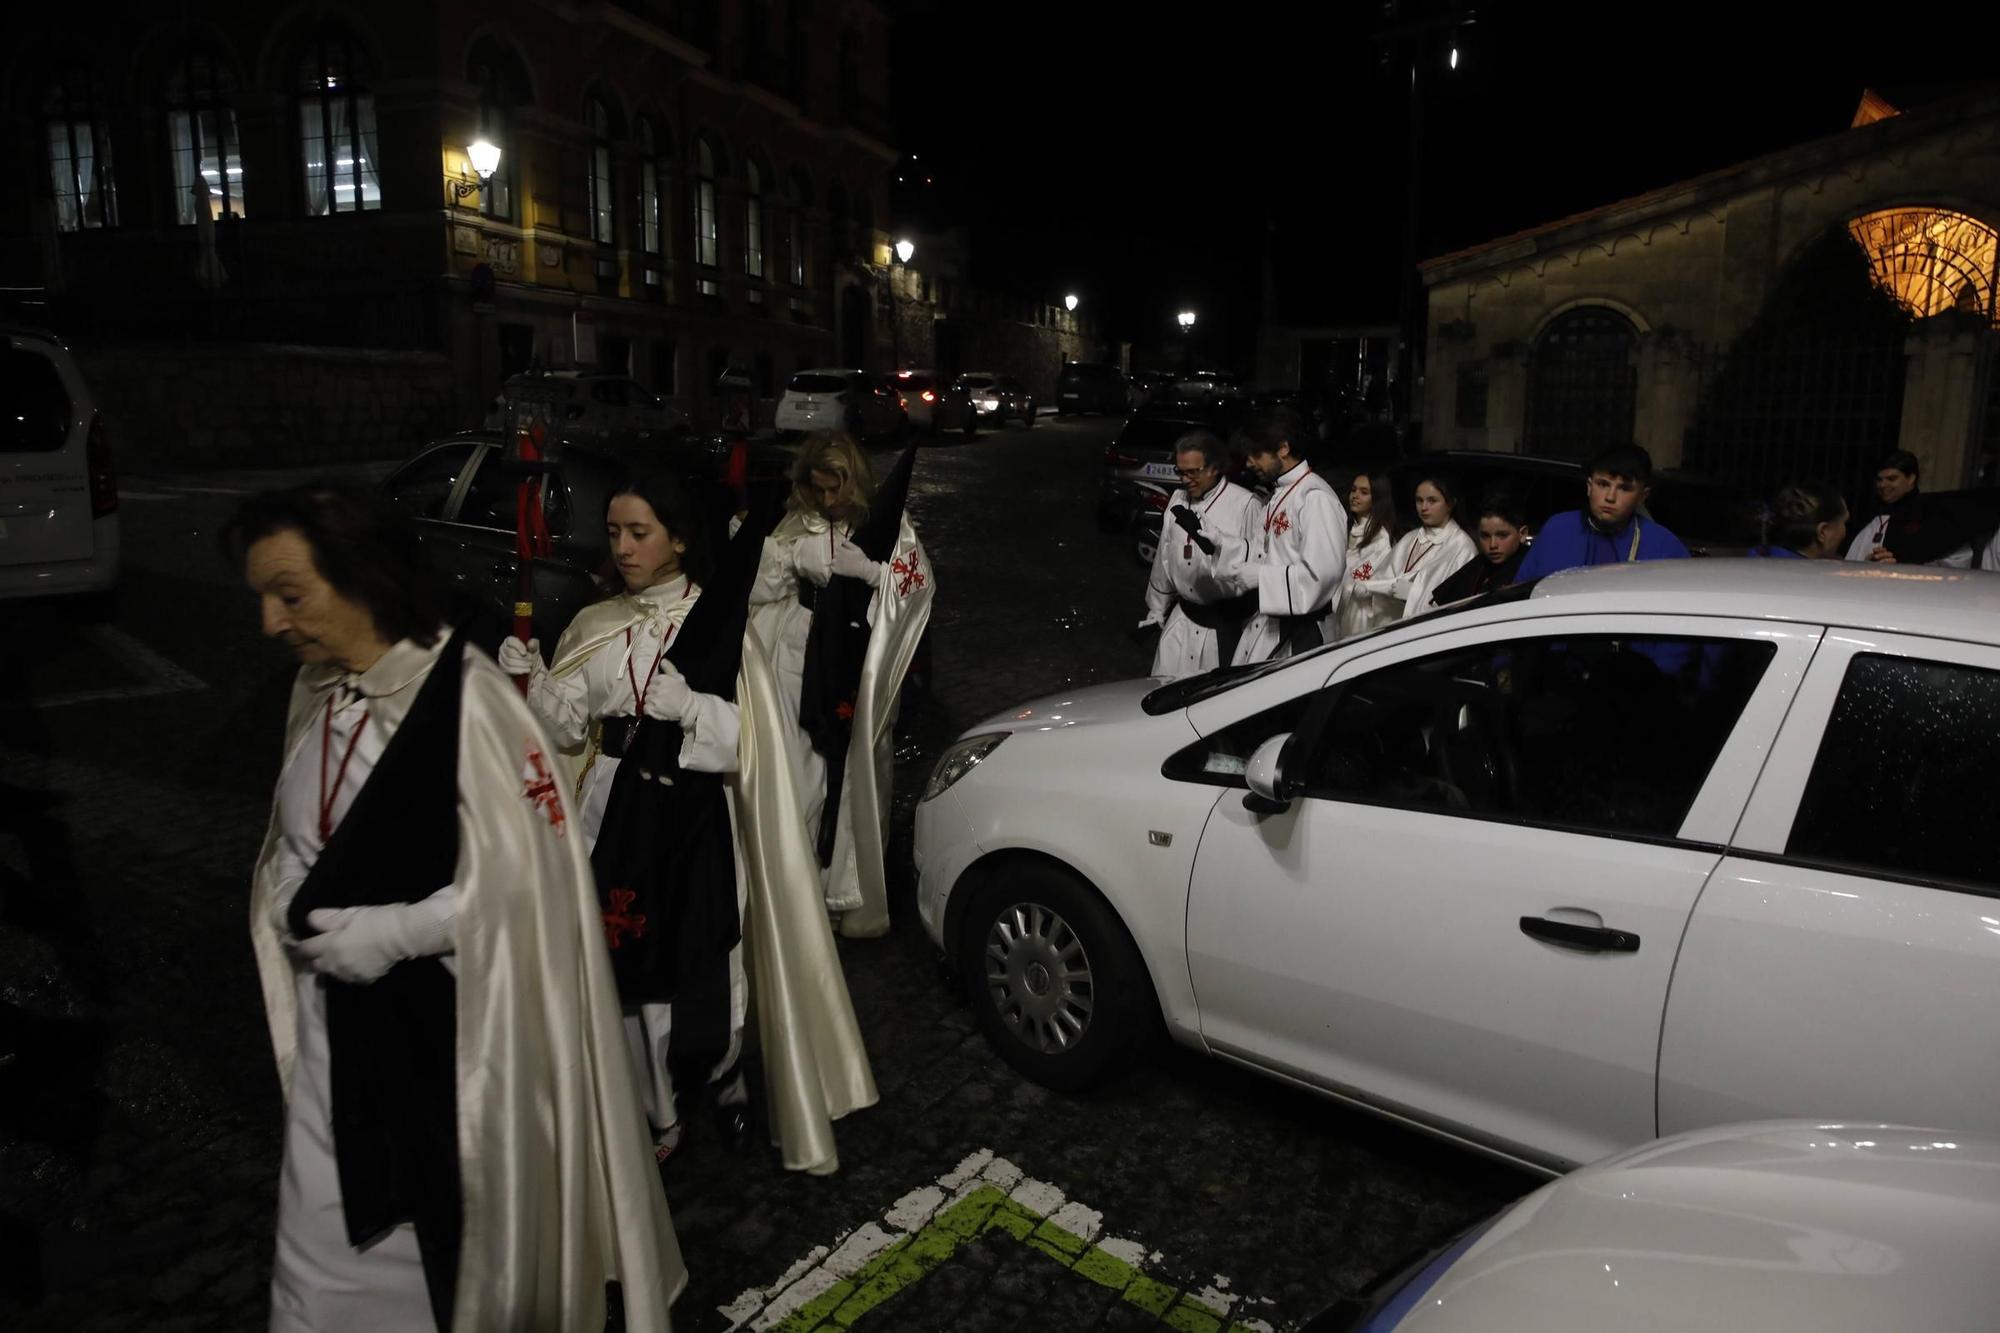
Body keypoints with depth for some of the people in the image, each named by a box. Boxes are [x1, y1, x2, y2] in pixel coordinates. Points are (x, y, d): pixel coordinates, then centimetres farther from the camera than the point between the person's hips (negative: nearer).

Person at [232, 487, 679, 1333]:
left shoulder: (468, 701, -23)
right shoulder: (317, 690, 1)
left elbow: (528, 870, -20)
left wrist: (391, 931, -19)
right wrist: (296, 909, 1)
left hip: (451, 1019, -6)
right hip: (341, 1016, 6)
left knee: (471, 1231, 15)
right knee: (328, 1244, 19)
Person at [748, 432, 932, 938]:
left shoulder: (884, 524, 0)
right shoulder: (795, 528, 9)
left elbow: (918, 584, -10)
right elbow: (760, 590, 9)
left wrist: (867, 568, -20)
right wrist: (796, 558, -5)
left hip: (858, 672, -3)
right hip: (803, 666, 3)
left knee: (857, 779, -1)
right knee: (802, 778, 4)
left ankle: (857, 896, 11)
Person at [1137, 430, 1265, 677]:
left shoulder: (1246, 504, -14)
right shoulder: (1178, 500, 8)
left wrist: (1209, 533, -30)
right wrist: (1156, 610, 19)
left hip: (1229, 622, -6)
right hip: (1184, 617, 6)